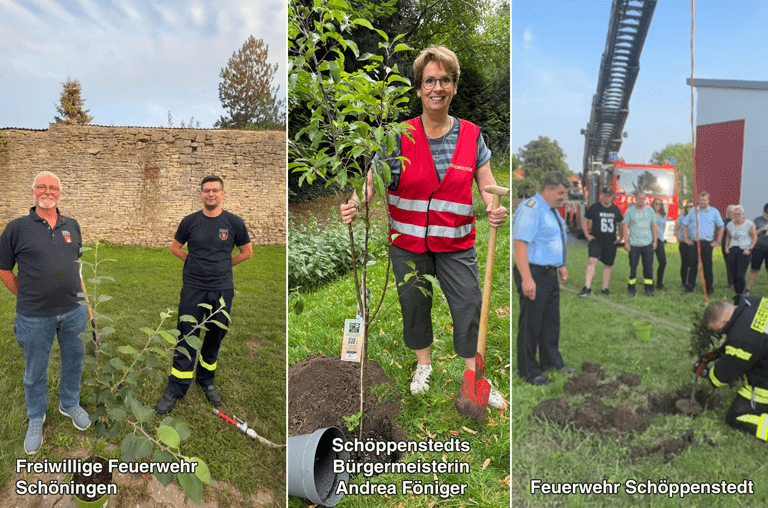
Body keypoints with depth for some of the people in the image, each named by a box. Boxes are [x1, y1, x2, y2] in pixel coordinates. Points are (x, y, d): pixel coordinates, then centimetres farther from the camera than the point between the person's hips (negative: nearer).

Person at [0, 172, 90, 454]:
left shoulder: (72, 226, 4)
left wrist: (84, 299, 11)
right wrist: (27, 299, 0)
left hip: (74, 312, 3)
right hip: (35, 318, -3)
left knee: (74, 361, 18)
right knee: (35, 372, 13)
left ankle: (70, 404, 41)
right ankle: (36, 419, 34)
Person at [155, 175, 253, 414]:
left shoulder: (234, 222, -1)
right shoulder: (190, 221, 1)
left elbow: (247, 251, 9)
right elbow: (175, 247, 14)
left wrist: (223, 266, 8)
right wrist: (195, 263, 8)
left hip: (222, 289, 1)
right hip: (193, 287, 0)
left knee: (215, 338, 13)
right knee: (186, 339, 1)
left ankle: (207, 381, 32)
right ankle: (175, 390, 13)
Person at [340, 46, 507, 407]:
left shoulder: (471, 136, 0)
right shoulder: (400, 136, -5)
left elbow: (487, 185, 1)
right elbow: (371, 181, -10)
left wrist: (495, 207, -21)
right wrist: (355, 204, -31)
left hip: (456, 242, 1)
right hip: (408, 241, 0)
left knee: (469, 306, 4)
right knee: (414, 304, 14)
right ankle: (423, 365, 40)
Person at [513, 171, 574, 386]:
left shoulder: (552, 210, 15)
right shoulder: (530, 209, -17)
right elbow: (520, 244, -25)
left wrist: (561, 265, 24)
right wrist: (527, 279, -30)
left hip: (550, 273, 10)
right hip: (534, 274, -10)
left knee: (551, 320, 19)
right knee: (531, 322, 0)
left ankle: (551, 361, 35)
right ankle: (529, 371, 11)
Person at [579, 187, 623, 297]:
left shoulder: (615, 209, 8)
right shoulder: (594, 208, -1)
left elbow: (621, 223, 22)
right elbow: (585, 221, 7)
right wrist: (587, 235, -3)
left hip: (611, 242, 4)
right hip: (596, 240, -4)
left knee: (607, 265, 9)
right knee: (592, 261, -20)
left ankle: (605, 288, 21)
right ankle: (587, 288, -21)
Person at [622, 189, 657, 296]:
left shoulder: (649, 210, 8)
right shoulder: (630, 210, 1)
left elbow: (654, 226, 12)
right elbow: (625, 227, 1)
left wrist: (655, 241, 7)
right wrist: (626, 242, -4)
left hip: (648, 244, 2)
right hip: (633, 244, -2)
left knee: (648, 267, 4)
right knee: (633, 266, 1)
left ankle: (649, 288, 12)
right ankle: (631, 288, 11)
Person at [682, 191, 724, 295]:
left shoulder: (714, 212, 5)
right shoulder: (693, 211, 8)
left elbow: (721, 227, 8)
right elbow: (685, 225, 14)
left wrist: (717, 241, 3)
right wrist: (686, 238, 6)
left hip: (707, 243, -1)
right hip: (694, 243, 1)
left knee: (707, 266, 2)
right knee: (693, 265, 2)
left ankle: (709, 287, 12)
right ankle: (690, 287, 9)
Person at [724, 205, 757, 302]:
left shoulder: (749, 224, -3)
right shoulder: (730, 224, 10)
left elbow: (754, 237, 1)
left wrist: (749, 249, -8)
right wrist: (726, 247, 10)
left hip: (744, 251, -4)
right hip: (732, 251, 4)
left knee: (740, 275, -9)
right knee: (733, 274, 3)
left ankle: (740, 294, 5)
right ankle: (738, 292, 18)